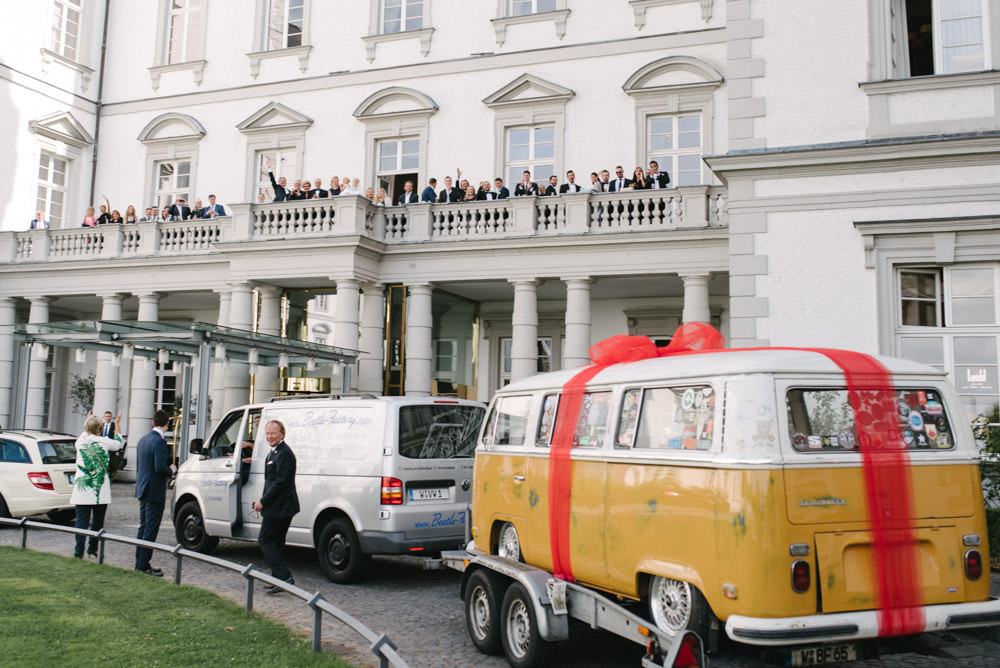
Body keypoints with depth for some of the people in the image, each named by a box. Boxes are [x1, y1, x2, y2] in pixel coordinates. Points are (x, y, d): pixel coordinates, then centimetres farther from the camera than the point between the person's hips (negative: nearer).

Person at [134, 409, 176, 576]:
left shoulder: (143, 440, 11)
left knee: (144, 527, 16)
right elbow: (159, 467, -25)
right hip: (155, 492, -9)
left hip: (143, 490, 9)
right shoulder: (160, 442, -17)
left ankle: (140, 562, 22)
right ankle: (143, 564, 0)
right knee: (151, 529, -3)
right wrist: (172, 470, -5)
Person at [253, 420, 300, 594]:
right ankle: (279, 579, 22)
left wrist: (263, 501, -17)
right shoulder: (274, 453, 17)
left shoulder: (284, 453, -17)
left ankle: (284, 576, -12)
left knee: (265, 540, -7)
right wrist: (263, 501, 15)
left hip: (279, 507, -11)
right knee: (275, 541, 15)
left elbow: (280, 482, -22)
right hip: (282, 507, 11)